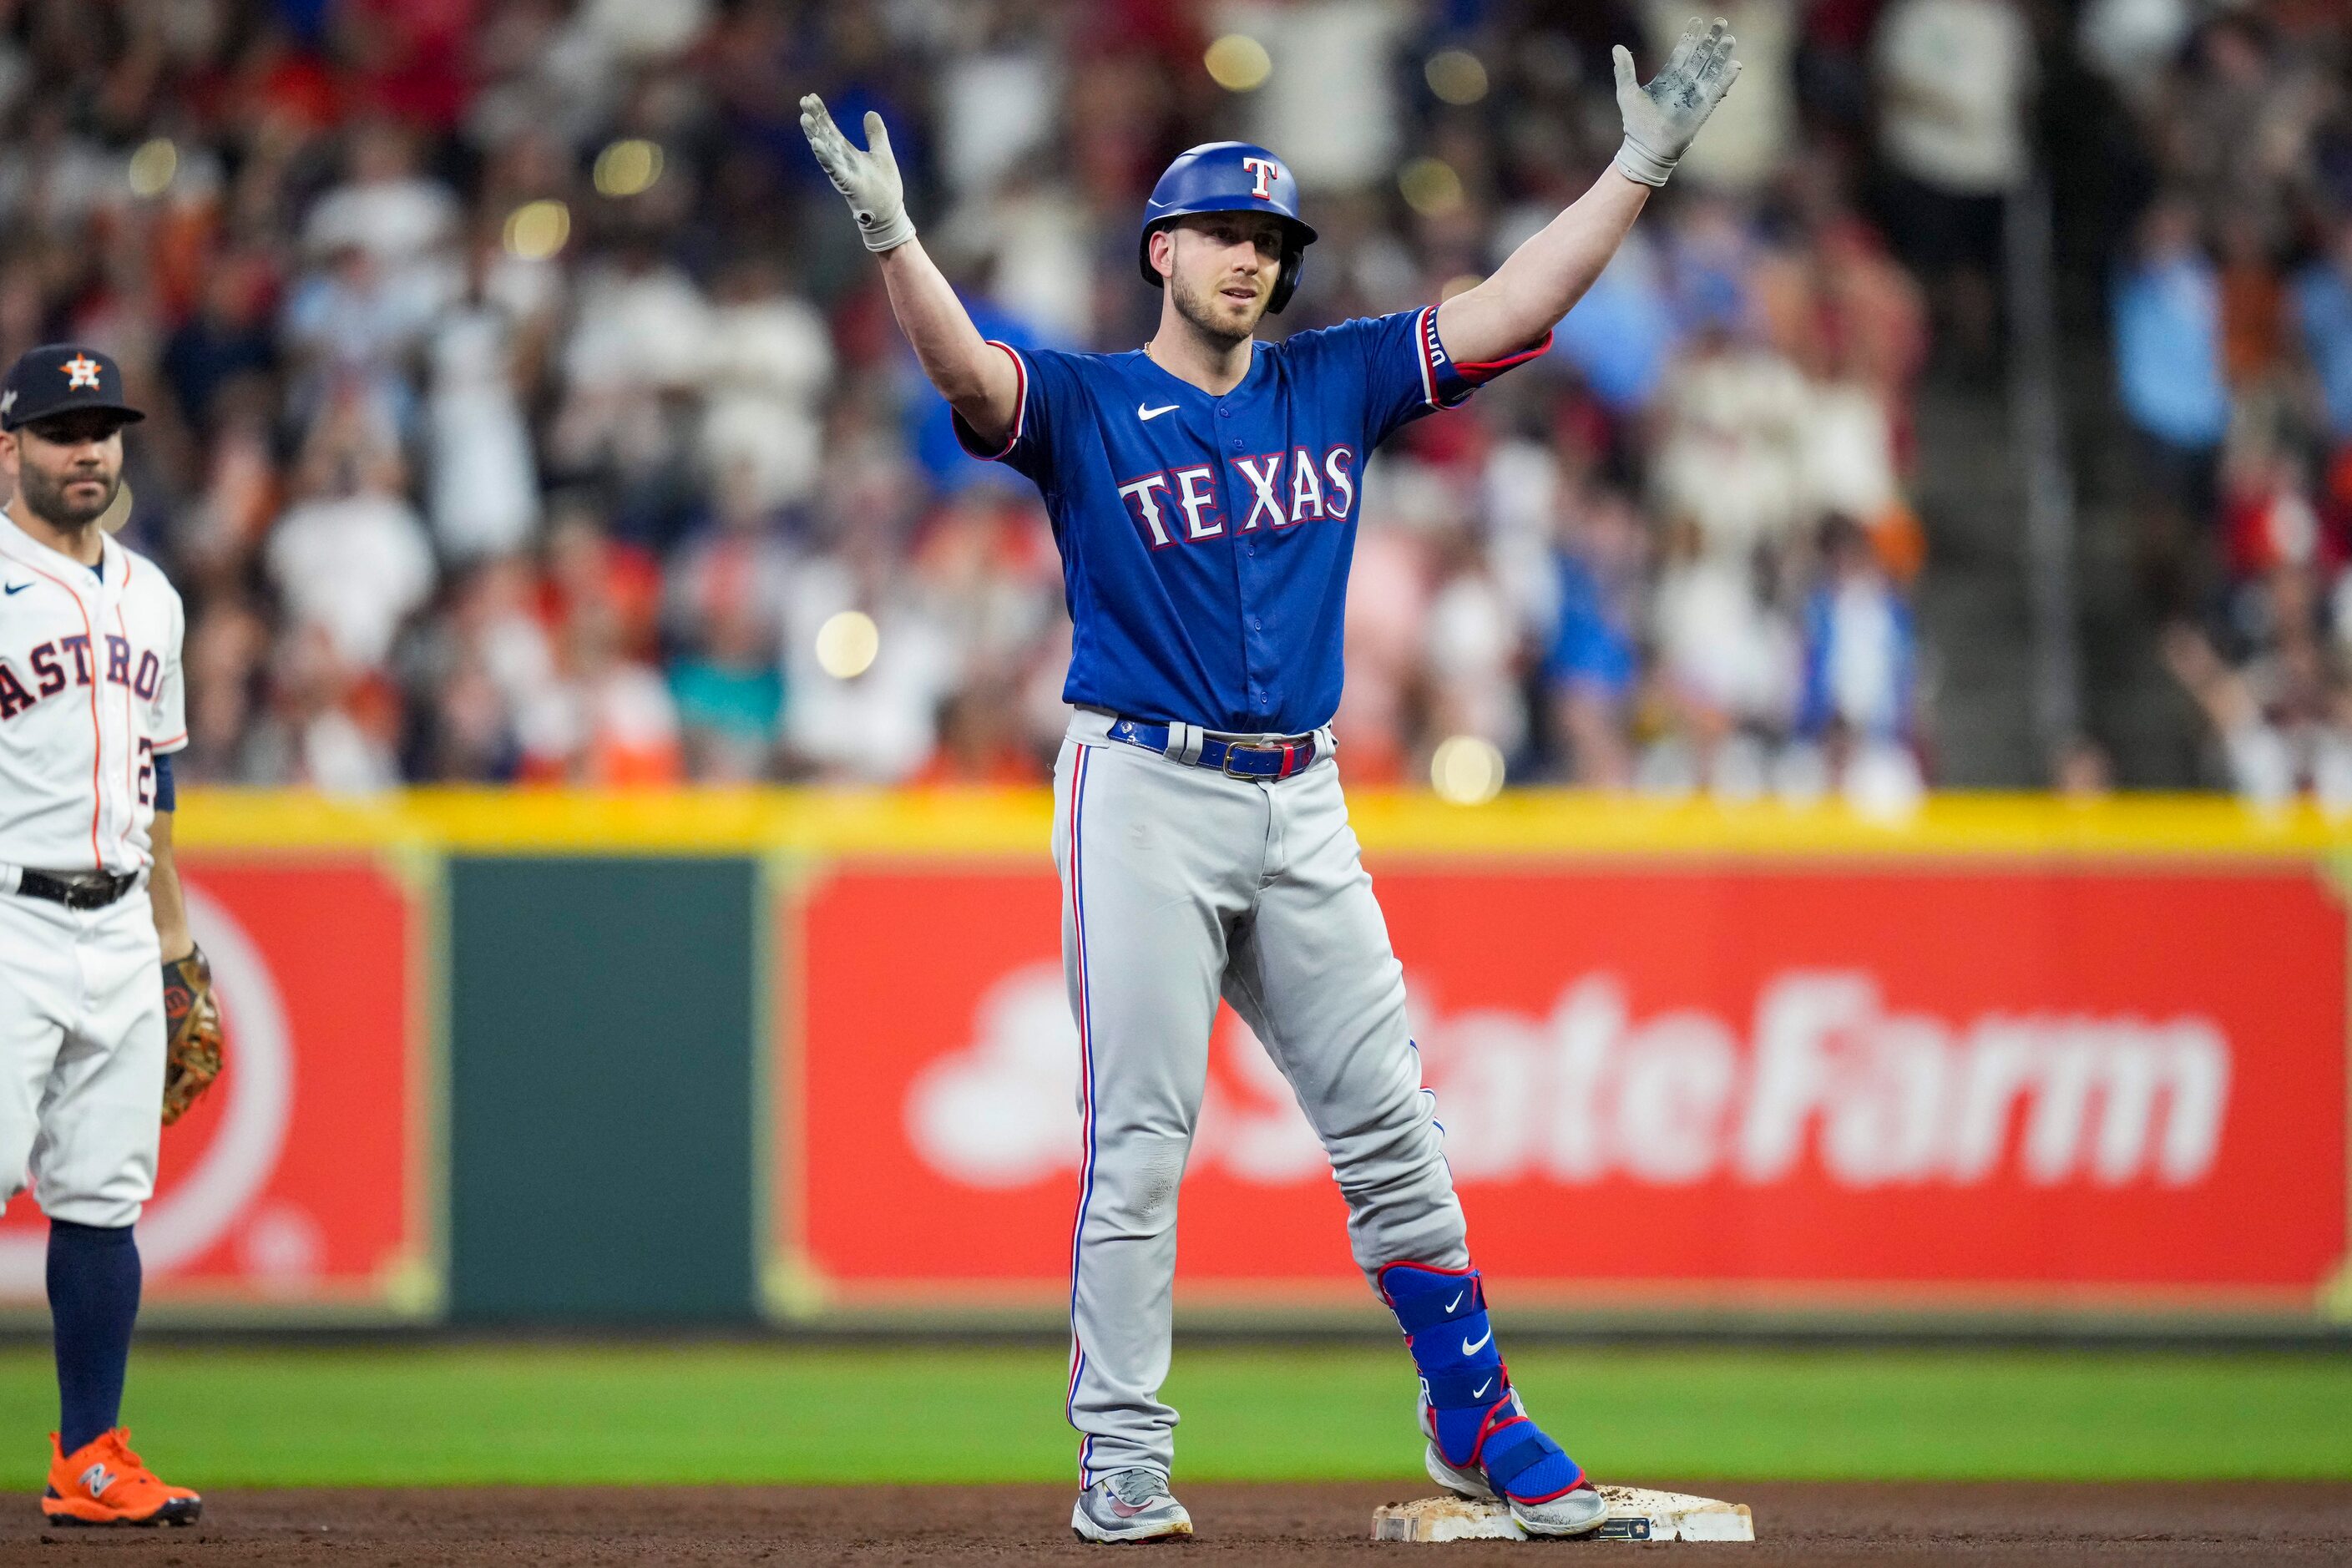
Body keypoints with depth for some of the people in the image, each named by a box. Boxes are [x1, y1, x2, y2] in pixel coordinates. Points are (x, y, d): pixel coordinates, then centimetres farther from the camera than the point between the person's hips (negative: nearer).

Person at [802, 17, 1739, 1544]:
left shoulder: (1336, 385, 12)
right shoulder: (1084, 403, 0)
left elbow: (1510, 310, 8)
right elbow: (967, 369, -20)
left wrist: (1643, 165, 1)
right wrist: (893, 238, -39)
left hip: (1301, 804, 4)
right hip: (1145, 795, -4)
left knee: (1388, 1120, 6)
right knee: (1140, 1133, -6)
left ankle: (1476, 1419, 14)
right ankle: (1123, 1458, -2)